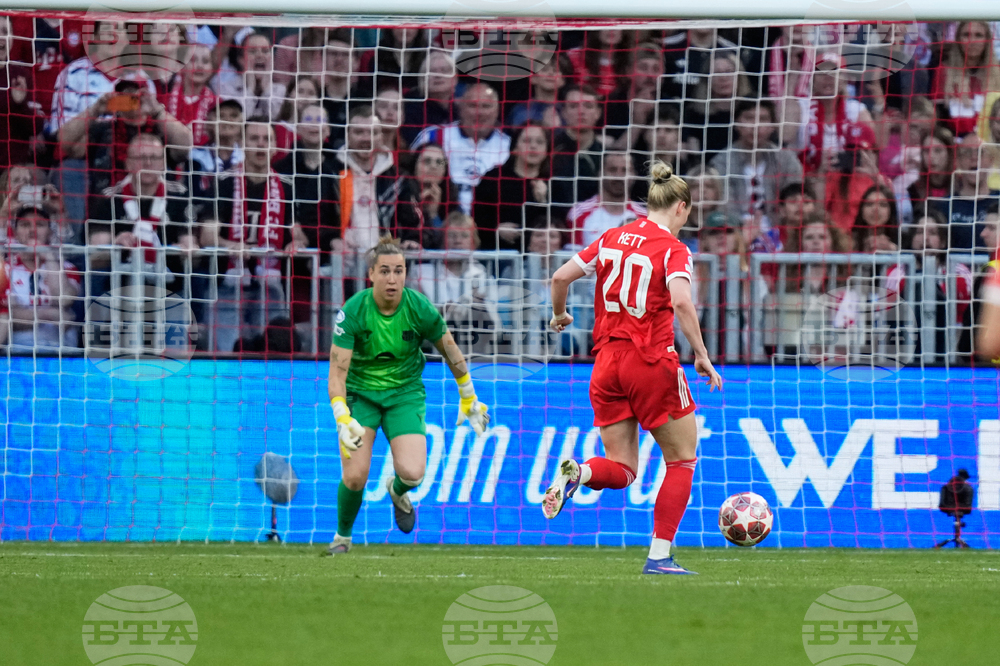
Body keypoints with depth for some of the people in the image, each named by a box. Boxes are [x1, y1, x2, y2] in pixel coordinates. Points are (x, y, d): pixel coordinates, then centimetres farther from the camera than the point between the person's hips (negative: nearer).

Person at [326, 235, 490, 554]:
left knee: (412, 473, -19)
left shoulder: (419, 308, -15)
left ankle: (397, 492, 22)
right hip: (360, 393, -1)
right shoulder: (353, 311, -20)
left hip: (405, 393, 1)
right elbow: (338, 369, -21)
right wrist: (343, 419, -35)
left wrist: (469, 400, 12)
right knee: (355, 477, -15)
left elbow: (451, 353, 2)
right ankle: (342, 536, 17)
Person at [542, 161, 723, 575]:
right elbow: (681, 302, -24)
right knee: (682, 459, 11)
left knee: (622, 470, 12)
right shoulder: (673, 249, -7)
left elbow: (560, 277, 8)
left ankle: (578, 474, -23)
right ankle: (660, 555, 3)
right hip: (652, 362, -5)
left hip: (607, 363, 5)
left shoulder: (613, 239, 9)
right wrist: (702, 356, -17)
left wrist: (559, 314, 27)